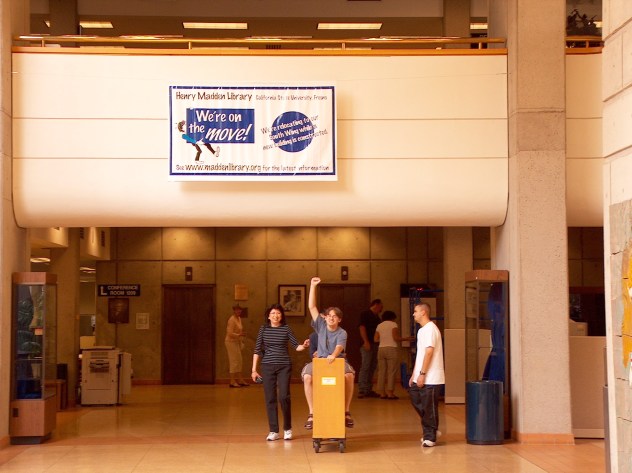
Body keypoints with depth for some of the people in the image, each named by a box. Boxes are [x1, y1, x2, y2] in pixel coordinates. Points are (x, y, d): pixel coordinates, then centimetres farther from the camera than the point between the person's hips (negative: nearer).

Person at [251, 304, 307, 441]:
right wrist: (254, 370, 2)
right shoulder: (263, 329, 3)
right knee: (270, 399, 1)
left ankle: (287, 429, 9)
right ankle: (273, 431, 10)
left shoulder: (286, 328, 1)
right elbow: (257, 350, 4)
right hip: (267, 367, 1)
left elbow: (296, 346, 0)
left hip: (284, 366, -1)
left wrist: (303, 346, -23)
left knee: (283, 397, -9)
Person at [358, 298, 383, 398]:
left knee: (372, 367, 7)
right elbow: (362, 328, -12)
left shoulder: (376, 317, 20)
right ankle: (361, 390, -14)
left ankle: (368, 390, 11)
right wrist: (366, 342, -21)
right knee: (365, 367, -12)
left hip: (375, 344, 8)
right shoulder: (365, 314, -3)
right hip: (367, 345, -8)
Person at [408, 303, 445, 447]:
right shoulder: (422, 330, 18)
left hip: (431, 378, -9)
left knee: (429, 407, -4)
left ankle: (430, 437, 5)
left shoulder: (430, 329, -12)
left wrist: (422, 373, -20)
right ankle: (432, 431, 22)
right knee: (416, 399, 11)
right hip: (421, 377, 9)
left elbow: (429, 352, -18)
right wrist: (414, 375, 18)